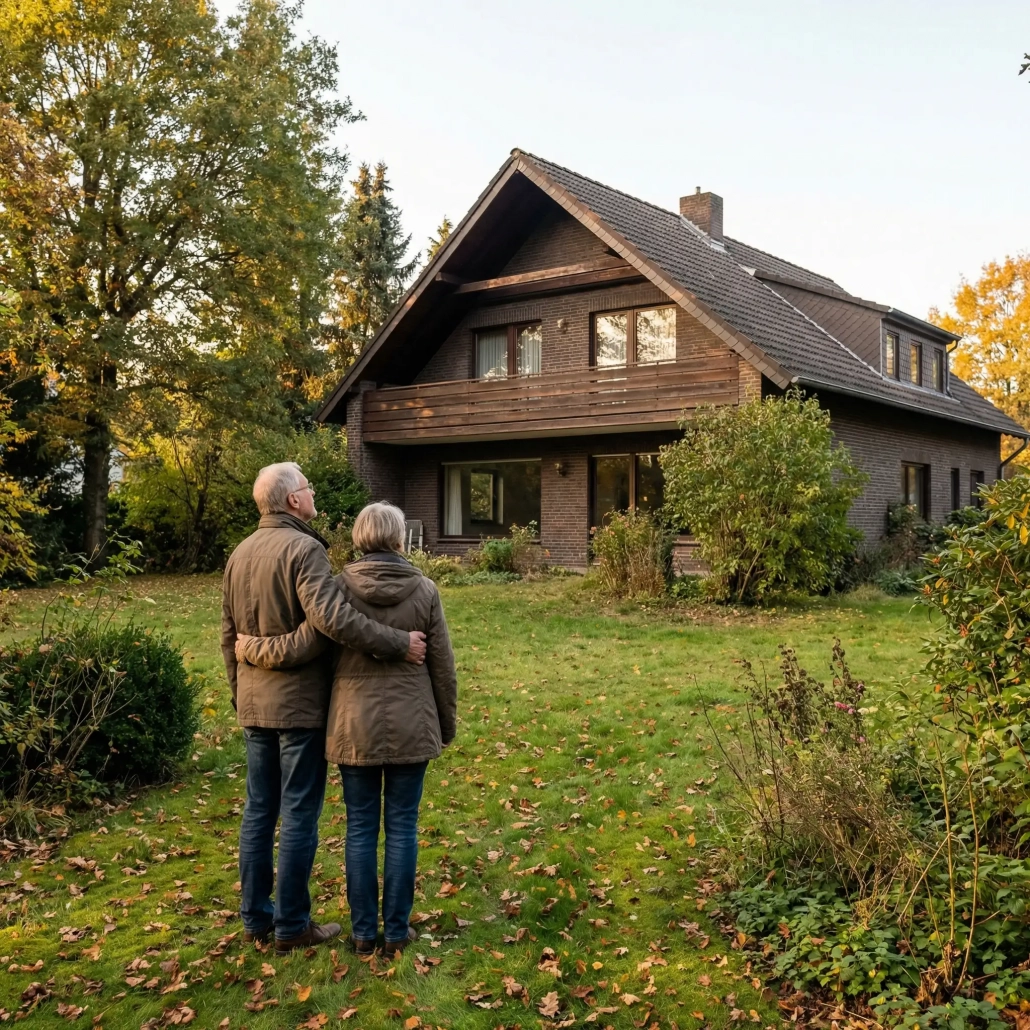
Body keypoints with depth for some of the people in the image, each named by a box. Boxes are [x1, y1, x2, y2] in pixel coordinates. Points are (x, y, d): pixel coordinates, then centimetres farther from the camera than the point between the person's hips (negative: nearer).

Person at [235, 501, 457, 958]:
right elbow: (442, 667, -1)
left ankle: (363, 931, 18)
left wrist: (247, 646, 7)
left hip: (355, 727, 0)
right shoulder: (424, 590, -4)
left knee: (361, 828, 10)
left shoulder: (340, 587, -8)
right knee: (402, 827, 9)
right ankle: (396, 930, 17)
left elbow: (296, 649, -11)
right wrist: (447, 724, 12)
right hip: (410, 727, 0)